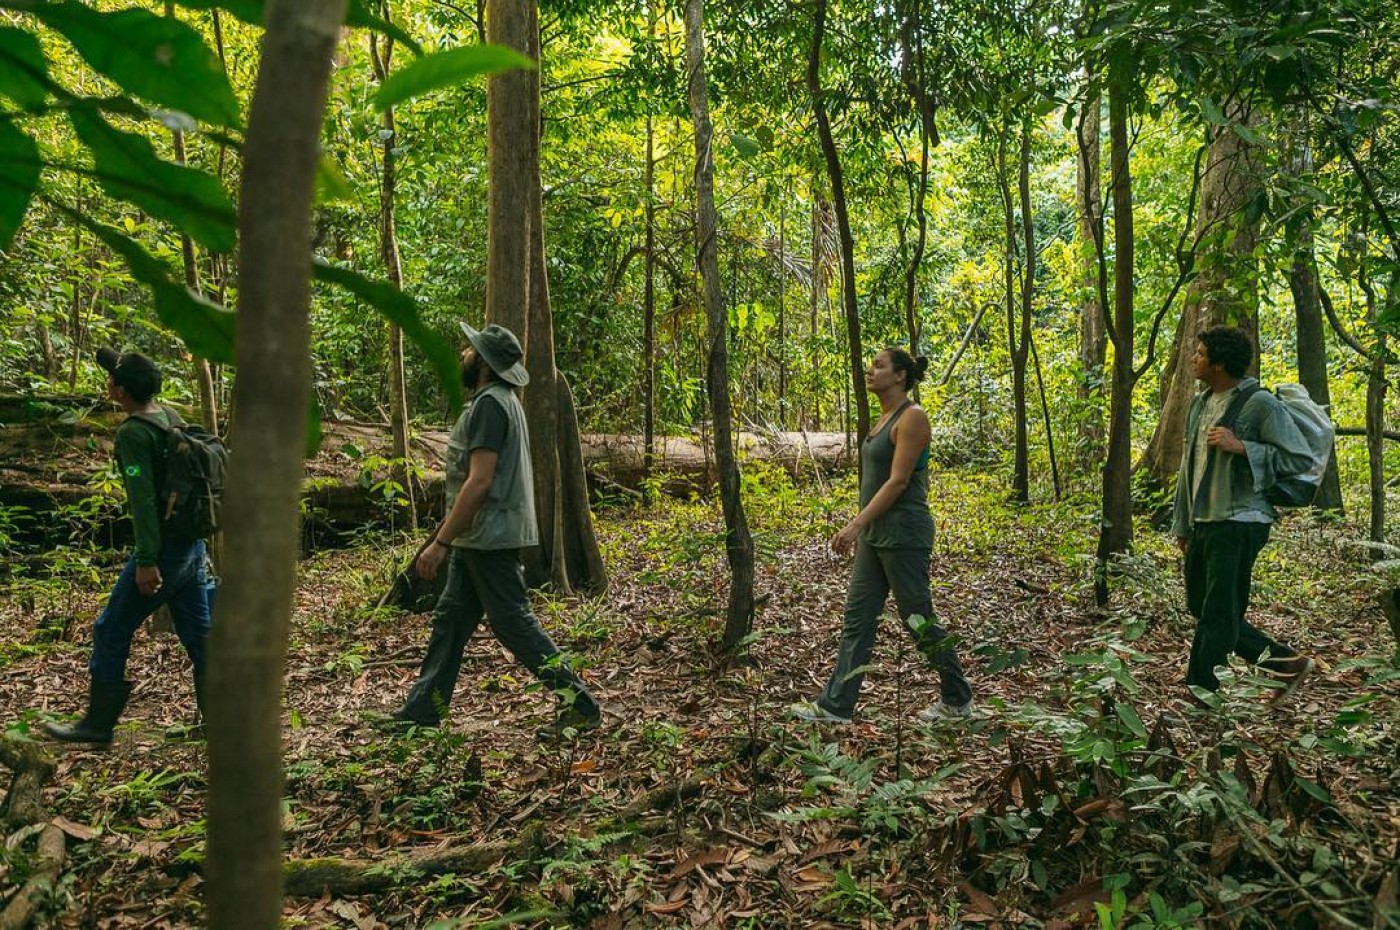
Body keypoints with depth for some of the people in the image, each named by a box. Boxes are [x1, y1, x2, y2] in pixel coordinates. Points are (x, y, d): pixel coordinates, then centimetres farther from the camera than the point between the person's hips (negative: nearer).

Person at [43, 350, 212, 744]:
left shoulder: (132, 433, -15)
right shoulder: (172, 416, 7)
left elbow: (144, 499, -22)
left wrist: (146, 560, -23)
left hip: (164, 546, -8)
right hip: (192, 544, 8)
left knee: (111, 630, 6)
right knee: (197, 632, 11)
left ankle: (99, 722, 16)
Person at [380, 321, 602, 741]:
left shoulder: (490, 404, -16)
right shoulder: (500, 400, 16)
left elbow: (479, 481, -23)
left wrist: (440, 542, -21)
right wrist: (449, 537, 24)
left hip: (489, 538, -11)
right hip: (477, 539, 11)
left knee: (513, 622, -5)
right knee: (450, 619, 15)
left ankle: (580, 705, 2)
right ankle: (422, 710, 25)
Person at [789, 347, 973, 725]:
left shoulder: (912, 416, -15)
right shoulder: (886, 417, 13)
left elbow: (898, 481, -21)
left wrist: (855, 524, -24)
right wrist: (861, 527, 21)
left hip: (903, 533, -9)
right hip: (875, 532, 9)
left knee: (919, 620, 3)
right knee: (857, 618, 7)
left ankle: (958, 699, 22)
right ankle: (835, 704, 12)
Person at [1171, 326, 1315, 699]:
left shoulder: (1260, 403, -10)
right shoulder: (1200, 403, 14)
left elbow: (1301, 458, -12)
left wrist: (1240, 446, -21)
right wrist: (1182, 524, 20)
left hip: (1238, 524, -9)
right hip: (1203, 524, 9)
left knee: (1218, 615, -4)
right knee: (1201, 608, 15)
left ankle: (1199, 690, 5)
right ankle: (1284, 663, 26)